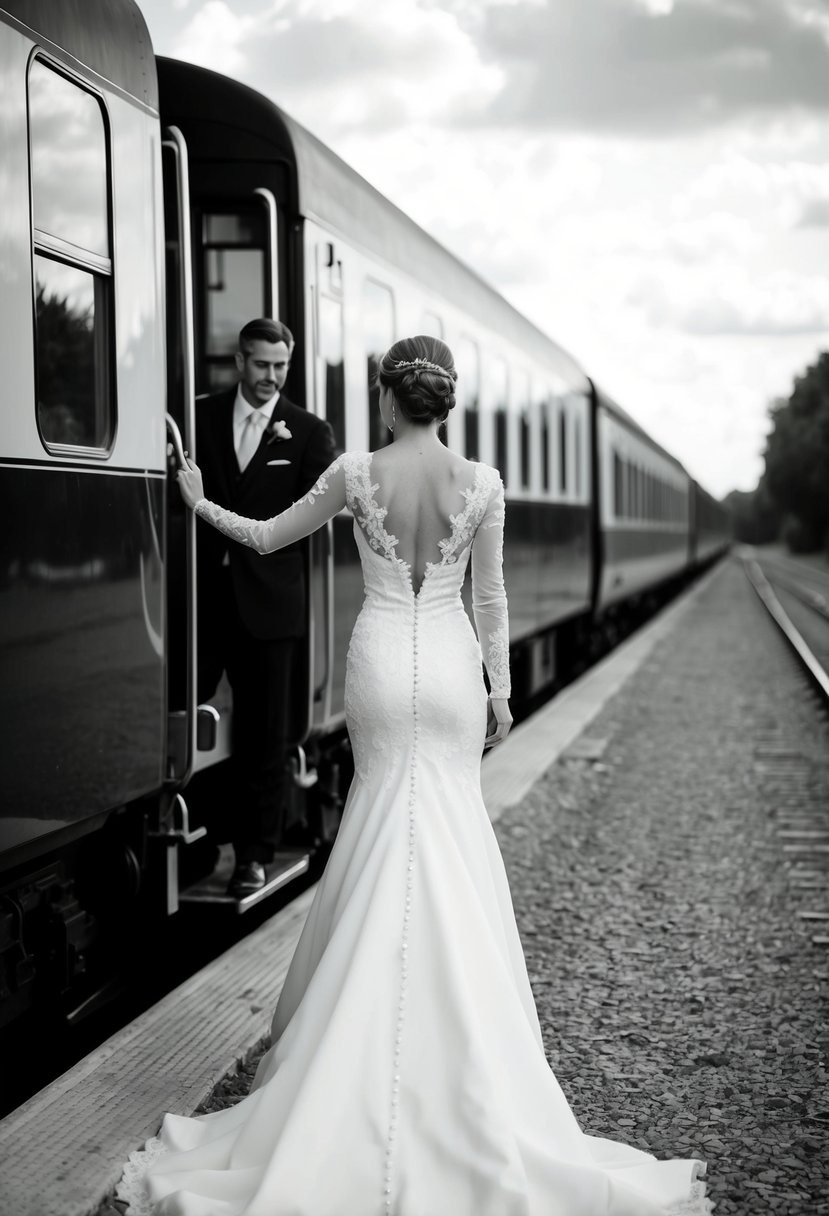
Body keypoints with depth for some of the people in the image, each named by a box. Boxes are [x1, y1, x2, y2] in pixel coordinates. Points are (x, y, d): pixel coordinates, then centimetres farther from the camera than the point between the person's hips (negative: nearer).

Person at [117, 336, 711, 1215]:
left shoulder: (356, 473, -5)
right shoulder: (481, 482, -3)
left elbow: (267, 536, 7)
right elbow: (490, 599, 2)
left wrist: (200, 503, 24)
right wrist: (501, 688, 12)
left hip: (382, 663, 0)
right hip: (451, 665, 0)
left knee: (389, 811, 11)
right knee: (451, 829, 9)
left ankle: (373, 1029, 16)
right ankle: (455, 1017, 14)